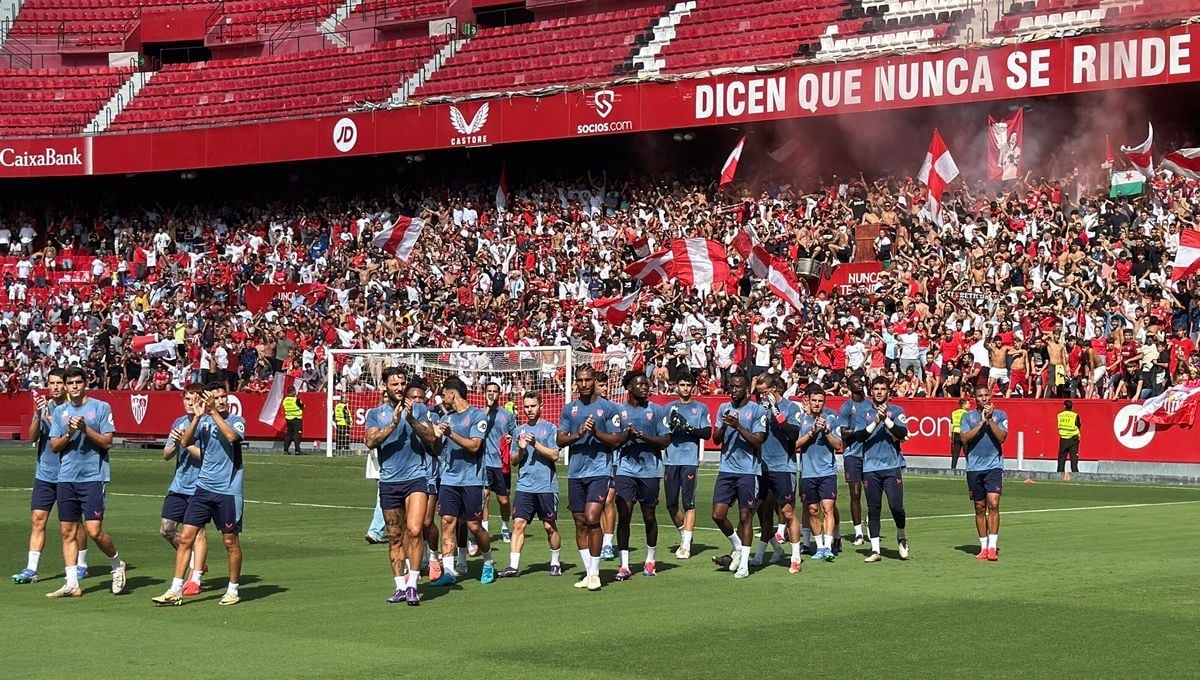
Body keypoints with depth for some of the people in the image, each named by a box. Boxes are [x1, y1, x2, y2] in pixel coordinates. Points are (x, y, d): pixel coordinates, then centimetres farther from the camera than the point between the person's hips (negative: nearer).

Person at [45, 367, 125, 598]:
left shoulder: (101, 407, -1)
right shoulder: (60, 412, 11)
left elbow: (107, 442, -5)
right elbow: (54, 446, 9)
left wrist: (86, 429, -17)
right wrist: (69, 434, -9)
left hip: (93, 477, -4)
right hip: (66, 479, 5)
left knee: (94, 531, -11)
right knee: (68, 531, 3)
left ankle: (117, 564, 15)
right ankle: (72, 584, 7)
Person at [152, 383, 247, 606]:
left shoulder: (237, 421, -2)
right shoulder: (203, 421, 8)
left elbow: (232, 436, -24)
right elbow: (185, 442, -5)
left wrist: (214, 412, -24)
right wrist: (197, 416, -16)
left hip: (228, 490, -3)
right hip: (203, 487, 3)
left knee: (230, 542, 5)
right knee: (186, 537, -3)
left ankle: (233, 591, 19)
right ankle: (175, 591, -1)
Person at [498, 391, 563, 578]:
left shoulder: (550, 428, 1)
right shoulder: (518, 430, 14)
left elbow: (554, 455, -7)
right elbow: (513, 461, 15)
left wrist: (536, 444, -17)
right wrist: (521, 450, -5)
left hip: (546, 485, -3)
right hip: (524, 486, 3)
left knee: (550, 526, 5)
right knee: (518, 523, -8)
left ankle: (556, 562, 22)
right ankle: (513, 566, -11)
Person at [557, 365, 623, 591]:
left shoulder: (608, 407, 0)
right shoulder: (569, 408, 11)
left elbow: (616, 440, -2)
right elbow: (560, 440, 7)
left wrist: (596, 432, -18)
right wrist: (578, 434, -12)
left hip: (600, 471, -5)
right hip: (575, 473, 5)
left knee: (592, 519, -15)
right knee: (580, 523, 6)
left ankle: (595, 573, -7)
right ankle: (588, 572, 14)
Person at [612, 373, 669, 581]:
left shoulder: (656, 411, 4)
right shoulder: (619, 410, 7)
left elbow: (665, 441, -1)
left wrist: (643, 436, -15)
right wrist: (626, 436, -14)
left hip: (650, 470, 0)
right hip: (625, 469, 0)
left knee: (649, 516, 9)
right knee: (623, 515, -8)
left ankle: (650, 560, 26)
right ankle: (624, 566, -6)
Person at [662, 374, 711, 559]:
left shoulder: (701, 408, 8)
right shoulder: (669, 408, 14)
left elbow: (707, 433, 1)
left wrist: (691, 429, -15)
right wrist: (671, 425, -9)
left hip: (690, 460, -3)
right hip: (671, 460, 3)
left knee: (688, 503, -7)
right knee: (671, 504, 4)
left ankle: (686, 546, -7)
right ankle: (684, 535, 25)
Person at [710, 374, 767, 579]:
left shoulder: (757, 410, -3)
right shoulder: (724, 408, 11)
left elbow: (758, 441, -9)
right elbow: (716, 439, 9)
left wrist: (738, 426, -19)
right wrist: (724, 426, -10)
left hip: (748, 471, -4)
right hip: (726, 469, 4)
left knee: (745, 516, -1)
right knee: (718, 514, -2)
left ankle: (744, 563, 5)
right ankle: (737, 547, 22)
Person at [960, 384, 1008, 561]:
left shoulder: (1000, 415, 5)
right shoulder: (968, 416, 8)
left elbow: (1002, 437, -8)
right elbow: (965, 438, -6)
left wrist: (990, 419, -13)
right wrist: (982, 422, -11)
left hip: (994, 466, -2)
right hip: (974, 467, 2)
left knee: (993, 503, -15)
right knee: (980, 508, 7)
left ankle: (992, 547, -15)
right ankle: (983, 547, 15)